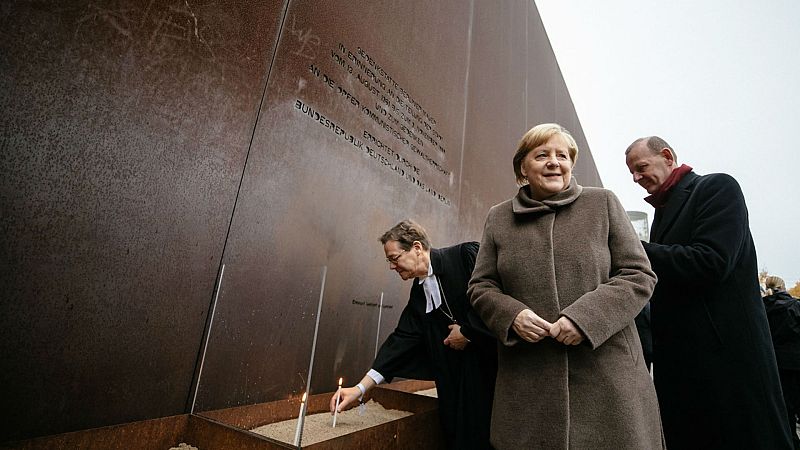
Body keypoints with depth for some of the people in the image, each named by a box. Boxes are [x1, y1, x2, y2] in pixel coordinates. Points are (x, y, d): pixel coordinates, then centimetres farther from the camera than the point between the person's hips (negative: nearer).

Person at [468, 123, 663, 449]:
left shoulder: (603, 203, 4)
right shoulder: (499, 217, 7)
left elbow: (639, 275, 0)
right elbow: (480, 286, 9)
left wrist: (585, 317, -14)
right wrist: (512, 315, -12)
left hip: (608, 376, 0)